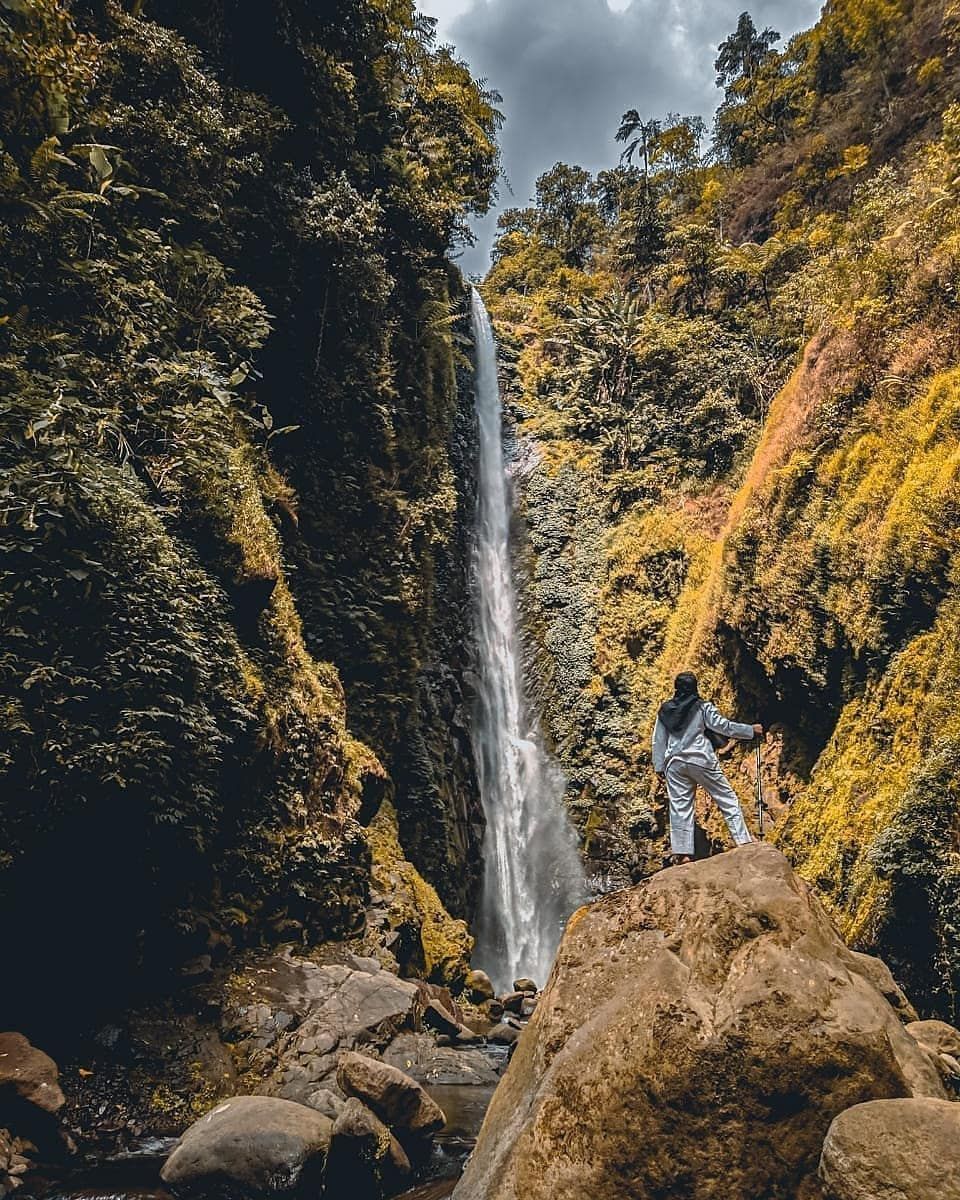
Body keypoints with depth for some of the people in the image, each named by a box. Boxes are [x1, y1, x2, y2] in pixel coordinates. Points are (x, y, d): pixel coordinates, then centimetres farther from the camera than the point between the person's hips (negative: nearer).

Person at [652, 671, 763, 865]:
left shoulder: (665, 710, 9)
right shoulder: (702, 707, -2)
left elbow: (658, 741, 10)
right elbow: (722, 725, -4)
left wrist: (659, 766, 14)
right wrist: (751, 730, 5)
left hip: (674, 763, 4)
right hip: (701, 760, -3)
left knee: (680, 807, 5)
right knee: (727, 799, 6)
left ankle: (682, 852, 1)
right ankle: (743, 841, 3)